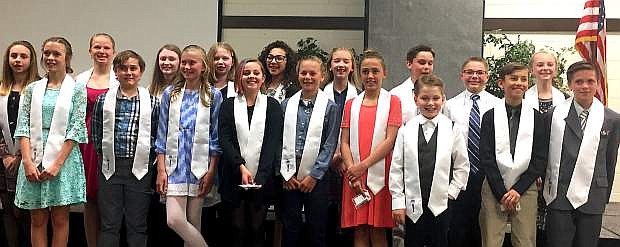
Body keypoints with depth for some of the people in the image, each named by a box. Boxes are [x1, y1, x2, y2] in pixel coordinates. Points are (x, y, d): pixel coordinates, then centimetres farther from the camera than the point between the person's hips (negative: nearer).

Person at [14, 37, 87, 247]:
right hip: (34, 159, 3)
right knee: (38, 220, 6)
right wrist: (28, 161, -9)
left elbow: (76, 130, -6)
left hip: (64, 157, -3)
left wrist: (57, 163, -13)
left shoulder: (77, 89, 1)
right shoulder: (32, 89, 10)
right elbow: (23, 127, 4)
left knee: (60, 219, 3)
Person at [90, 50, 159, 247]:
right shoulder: (103, 100, 5)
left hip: (140, 169, 0)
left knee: (137, 225, 6)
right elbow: (95, 134, 8)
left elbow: (158, 136, 3)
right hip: (110, 167, 1)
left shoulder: (152, 103, 3)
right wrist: (106, 156, 4)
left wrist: (147, 160, -3)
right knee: (109, 225, 5)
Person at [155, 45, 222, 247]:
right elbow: (162, 135, 7)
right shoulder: (170, 94, 7)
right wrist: (161, 170, 0)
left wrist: (211, 172, -4)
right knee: (174, 219, -10)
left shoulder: (213, 96, 3)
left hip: (200, 166, -1)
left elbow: (216, 138, 2)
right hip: (175, 165, 1)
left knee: (193, 223, 4)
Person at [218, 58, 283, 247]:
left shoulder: (272, 105, 6)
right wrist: (241, 167, -15)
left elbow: (273, 142, -2)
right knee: (237, 230, 4)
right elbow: (224, 140, -1)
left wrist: (260, 176, -13)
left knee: (257, 229, 4)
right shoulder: (228, 105, 8)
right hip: (234, 178, 1)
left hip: (263, 178, 0)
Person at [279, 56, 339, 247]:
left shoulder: (330, 107, 0)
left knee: (317, 231, 5)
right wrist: (286, 173, -2)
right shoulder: (287, 104, 7)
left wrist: (314, 175, -8)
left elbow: (329, 145, -3)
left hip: (315, 177, -2)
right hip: (288, 177, 2)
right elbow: (280, 141, 5)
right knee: (290, 228, 8)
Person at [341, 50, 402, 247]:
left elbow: (390, 140, -7)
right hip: (354, 178, 3)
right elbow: (344, 142, 7)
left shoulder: (392, 101, 2)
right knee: (359, 231, 6)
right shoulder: (351, 104, 13)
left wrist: (363, 166, -13)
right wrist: (352, 170, -8)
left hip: (380, 176, -3)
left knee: (378, 231, 0)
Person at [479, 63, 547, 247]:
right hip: (494, 189, -1)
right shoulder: (490, 116, 1)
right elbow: (486, 158, -2)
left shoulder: (536, 118, 4)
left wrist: (518, 190, -7)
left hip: (525, 189, 1)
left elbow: (540, 160, 1)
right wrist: (501, 192, -7)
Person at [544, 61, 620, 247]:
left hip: (592, 201, 1)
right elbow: (545, 155, 3)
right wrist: (547, 186, 5)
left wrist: (604, 197, 11)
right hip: (559, 197, -1)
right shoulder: (554, 115, -3)